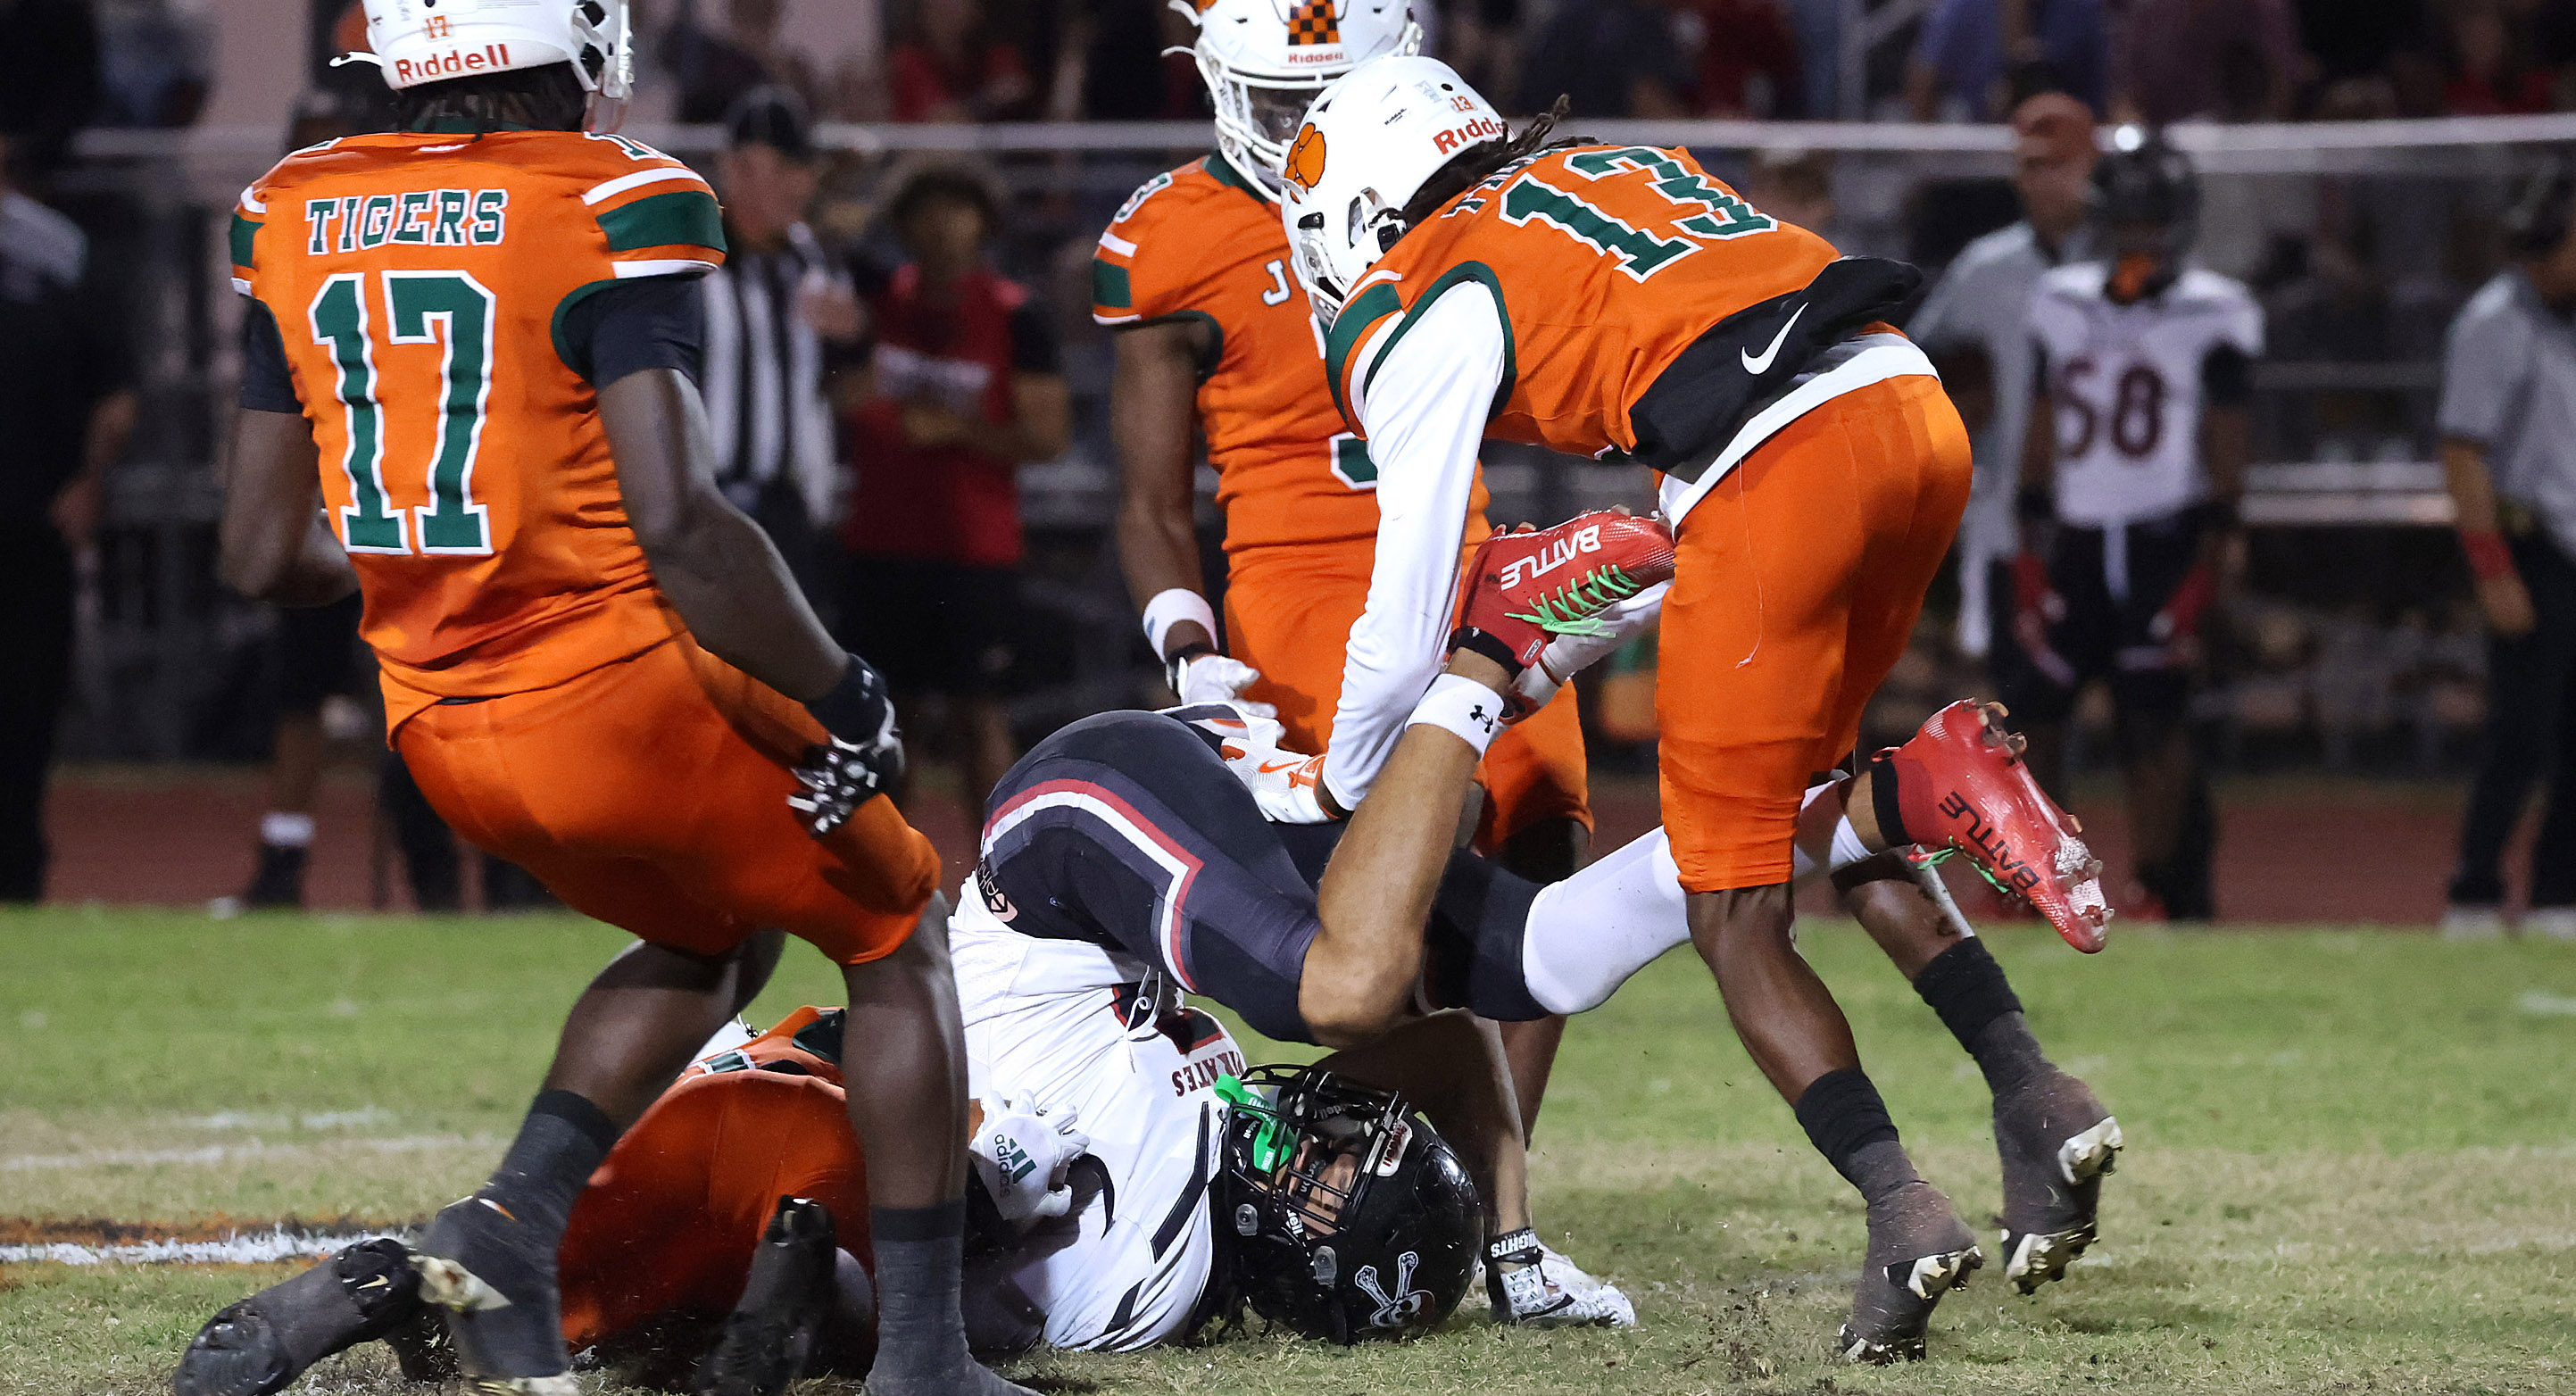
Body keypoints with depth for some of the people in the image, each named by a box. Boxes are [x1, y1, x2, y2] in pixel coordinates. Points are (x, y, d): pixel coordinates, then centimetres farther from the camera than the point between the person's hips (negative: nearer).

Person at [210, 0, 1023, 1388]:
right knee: (895, 943, 15)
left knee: (699, 938, 29)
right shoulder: (608, 209, -13)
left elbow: (264, 556, 9)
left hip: (443, 730, 6)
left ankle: (513, 1218, 6)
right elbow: (677, 520, -21)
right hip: (626, 691, -6)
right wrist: (844, 697, -10)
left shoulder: (295, 218, 6)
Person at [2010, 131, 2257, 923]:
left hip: (2166, 537, -4)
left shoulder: (2213, 316, -2)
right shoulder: (2062, 303, 12)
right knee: (2031, 704, 0)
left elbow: (2227, 435, -4)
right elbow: (2043, 424, 16)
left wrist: (2216, 538, -10)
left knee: (2153, 719, -6)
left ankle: (2159, 892, 1)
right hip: (2077, 537, 5)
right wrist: (2031, 526, 12)